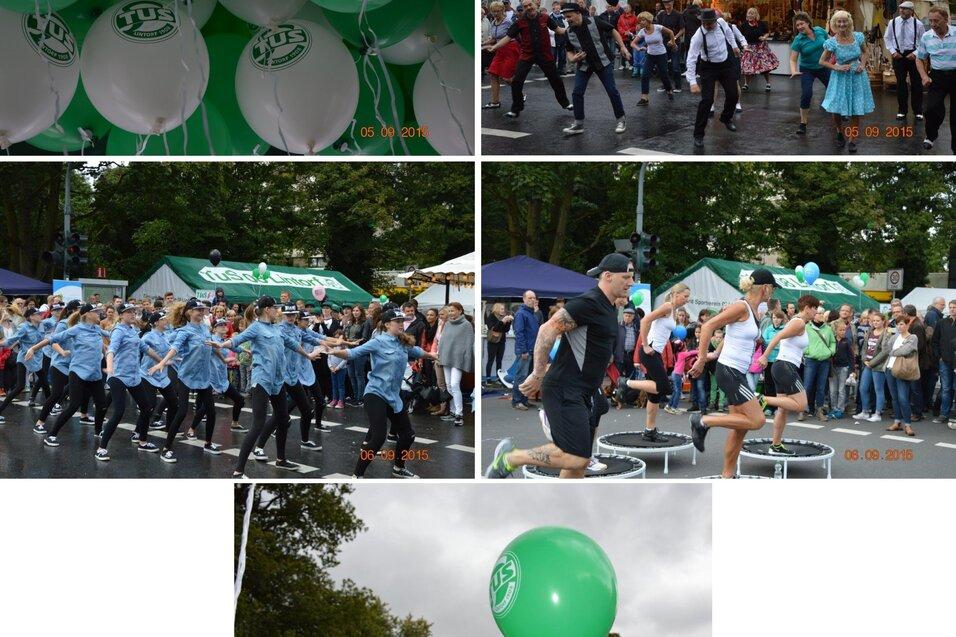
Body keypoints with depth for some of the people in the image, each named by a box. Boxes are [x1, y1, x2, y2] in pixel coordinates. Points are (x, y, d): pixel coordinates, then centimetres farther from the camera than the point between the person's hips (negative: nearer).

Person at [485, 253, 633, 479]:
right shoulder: (589, 303, -15)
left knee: (580, 463, 9)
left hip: (582, 395, 10)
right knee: (576, 458, -17)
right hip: (564, 392, -10)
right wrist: (538, 376, -18)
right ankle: (509, 458, -3)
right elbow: (548, 330, -20)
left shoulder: (609, 308, 16)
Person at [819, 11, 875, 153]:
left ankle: (852, 141, 14)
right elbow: (822, 61, -3)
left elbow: (864, 52, 14)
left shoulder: (858, 37, -4)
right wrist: (836, 67, -15)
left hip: (857, 77, 2)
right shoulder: (832, 42, -11)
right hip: (841, 78, -2)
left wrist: (863, 64, -4)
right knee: (836, 110, -4)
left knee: (855, 112, 3)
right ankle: (840, 133, 27)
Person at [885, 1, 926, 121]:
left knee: (916, 83, 4)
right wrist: (893, 51, -3)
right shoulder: (893, 23, -2)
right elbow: (887, 38, 8)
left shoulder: (918, 24, -8)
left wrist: (915, 53, -12)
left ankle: (918, 111, 15)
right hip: (898, 55, 2)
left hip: (913, 55, -2)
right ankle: (902, 110, 18)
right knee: (900, 83, 7)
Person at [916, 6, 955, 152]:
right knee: (932, 109, -14)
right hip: (937, 77, 1)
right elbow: (920, 59, 14)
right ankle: (931, 135, 15)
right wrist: (924, 76, -1)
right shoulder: (926, 37, 2)